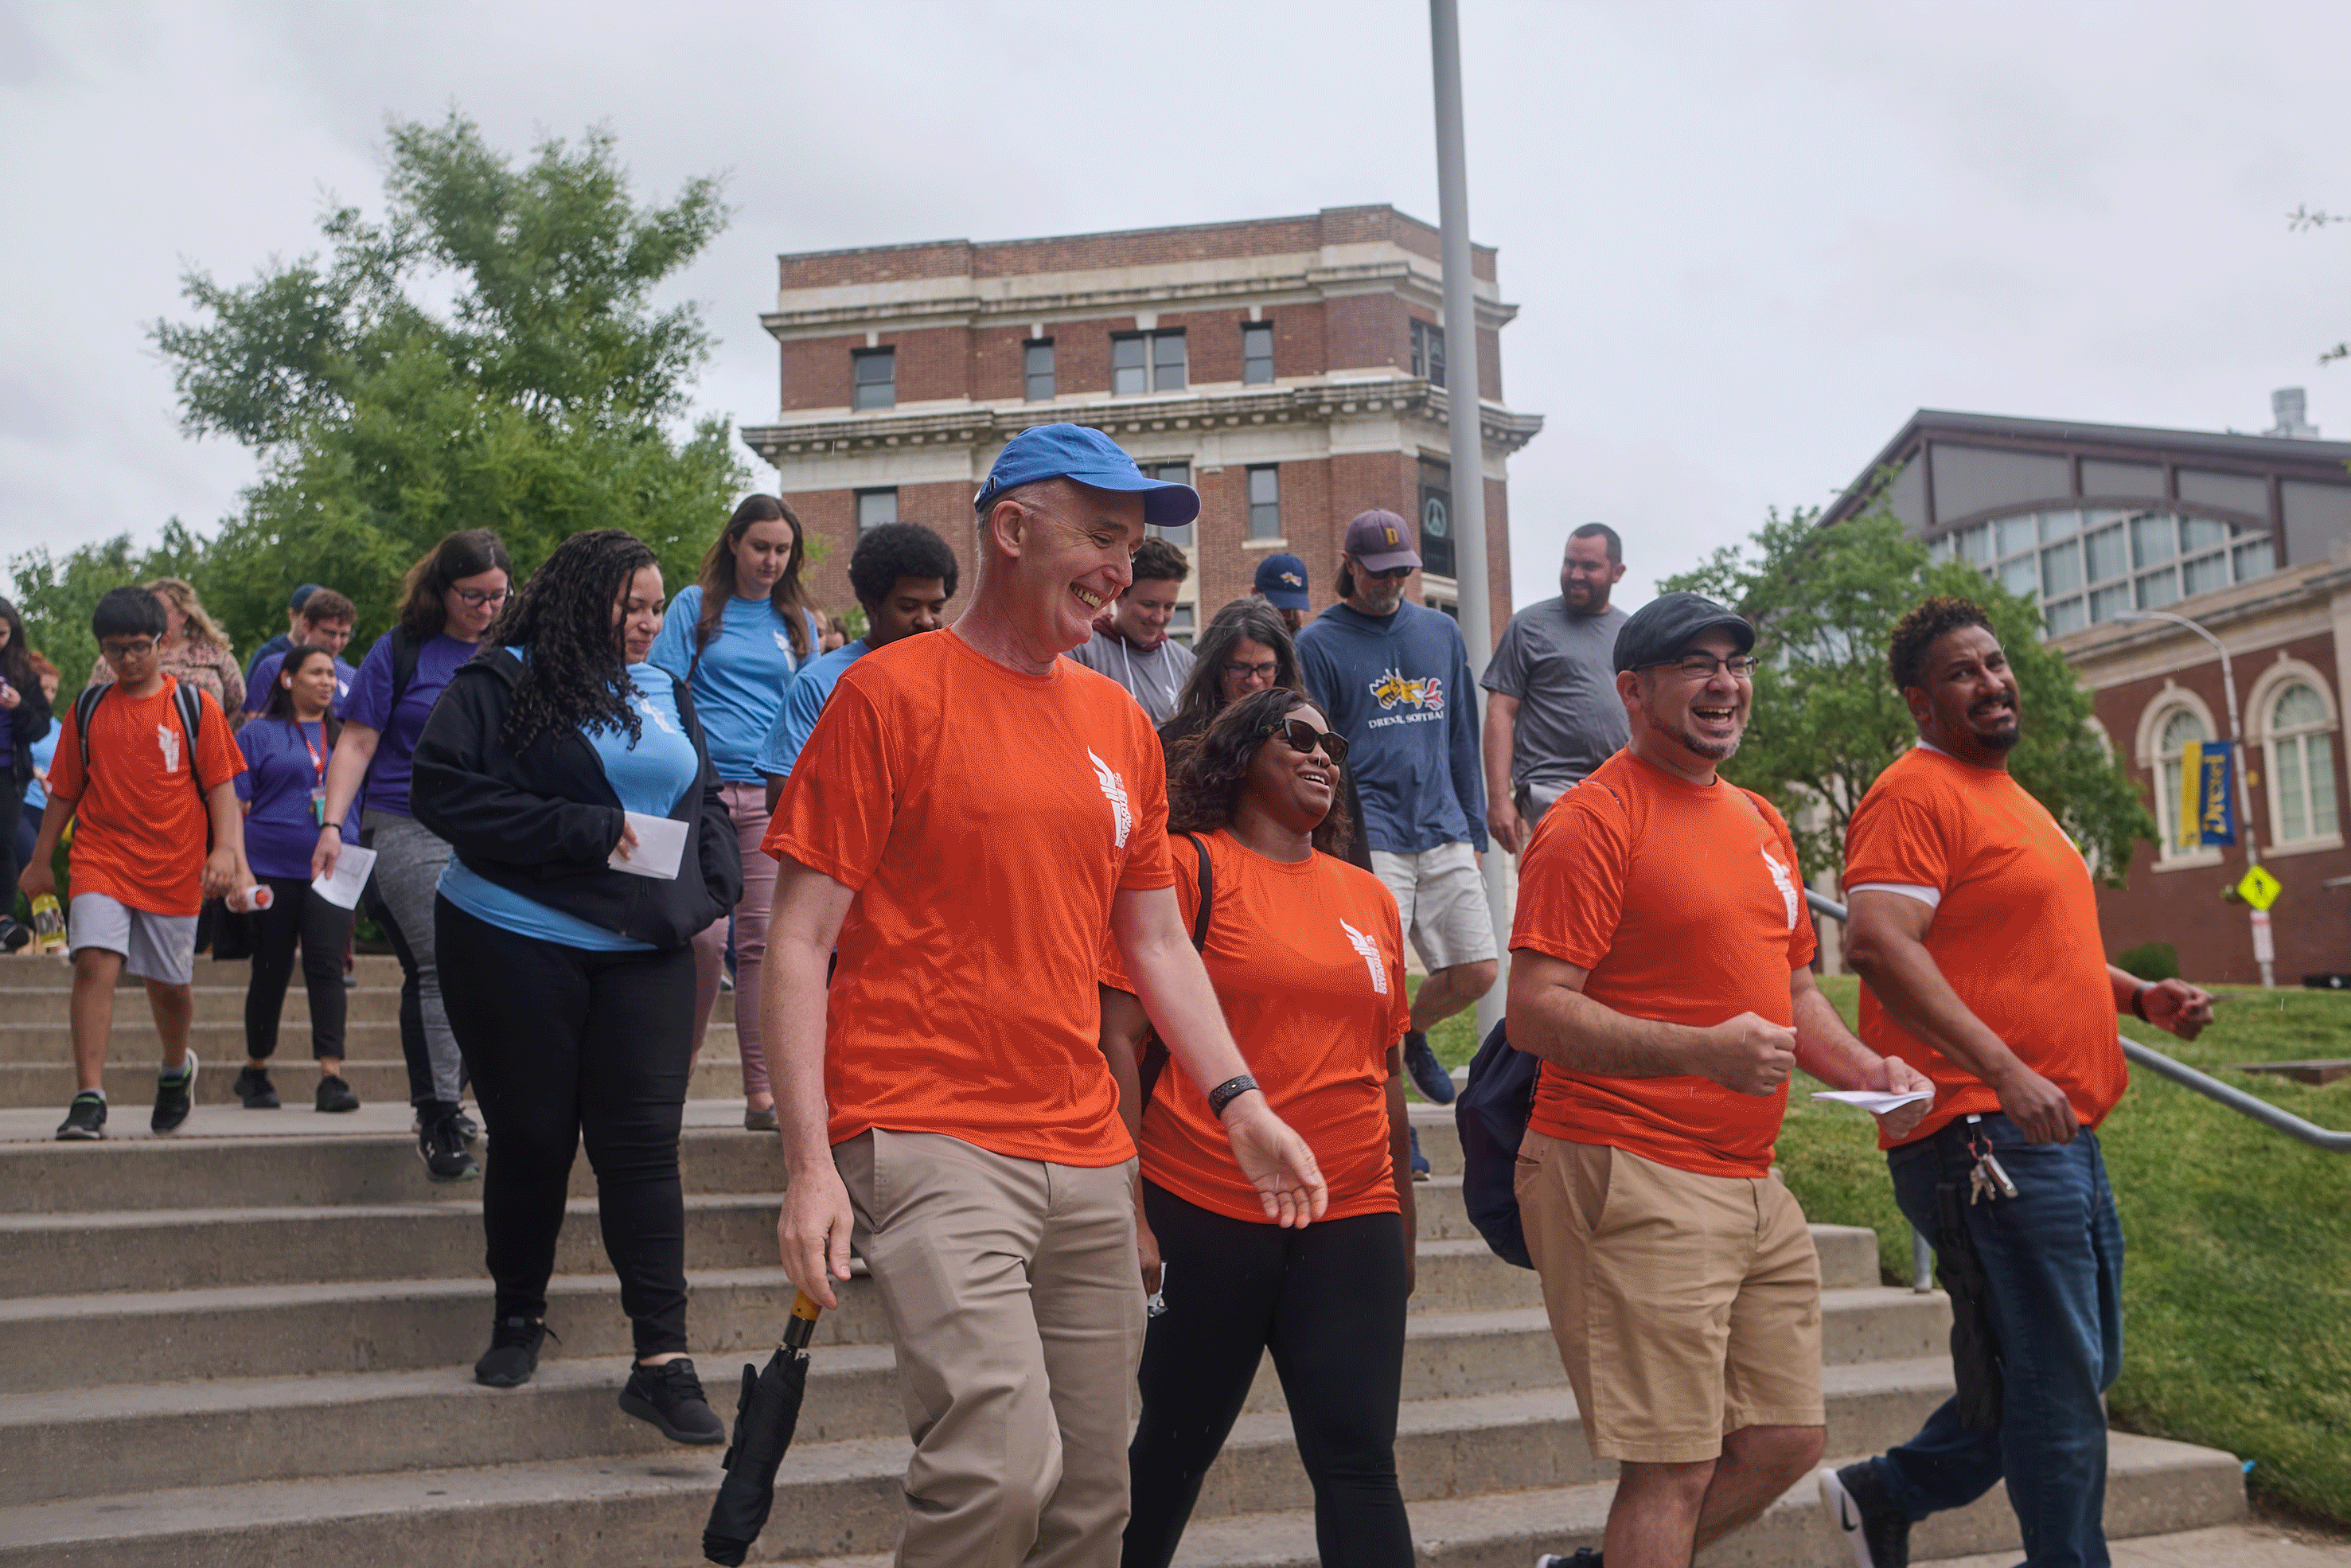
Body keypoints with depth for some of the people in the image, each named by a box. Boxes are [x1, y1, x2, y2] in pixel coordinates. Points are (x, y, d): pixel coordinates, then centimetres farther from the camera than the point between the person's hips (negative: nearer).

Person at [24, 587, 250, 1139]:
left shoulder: (195, 706, 2)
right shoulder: (88, 710, 8)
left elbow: (221, 786, 0)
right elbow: (64, 791, 15)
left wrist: (226, 850, -12)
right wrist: (40, 860, 17)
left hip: (174, 865, -1)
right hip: (100, 858, 1)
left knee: (170, 982, 9)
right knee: (94, 962, -17)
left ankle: (176, 1067, 38)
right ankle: (89, 1099, -16)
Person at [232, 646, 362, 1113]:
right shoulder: (260, 733, 4)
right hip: (272, 869, -1)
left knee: (326, 965, -9)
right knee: (272, 970, 7)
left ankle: (332, 1076, -12)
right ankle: (255, 1071, 24)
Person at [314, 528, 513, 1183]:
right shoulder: (400, 651, 2)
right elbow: (357, 743, 0)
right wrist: (332, 825, -9)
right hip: (407, 830, -3)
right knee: (441, 964, -14)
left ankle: (438, 1110, 18)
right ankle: (441, 1118, -10)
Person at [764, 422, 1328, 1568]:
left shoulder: (1120, 722, 14)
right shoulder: (891, 692, -5)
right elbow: (800, 941, -7)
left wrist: (1243, 1104, 8)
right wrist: (809, 1164, -13)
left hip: (1087, 1157, 6)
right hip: (928, 1141, -6)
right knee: (1002, 1463, -19)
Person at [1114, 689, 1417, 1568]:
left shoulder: (1369, 896, 13)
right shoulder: (1188, 866, -3)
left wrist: (1404, 1222, 19)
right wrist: (1129, 1212, -12)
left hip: (1351, 1218, 4)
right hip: (1204, 1215, -3)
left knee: (1360, 1456, -2)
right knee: (1177, 1447, 12)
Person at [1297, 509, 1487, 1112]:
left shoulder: (1441, 631, 15)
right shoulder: (1318, 643, 1)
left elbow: (1462, 739, 19)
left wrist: (1474, 831, 15)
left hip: (1445, 832, 5)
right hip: (1370, 836, -5)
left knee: (1476, 972, 3)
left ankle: (1413, 1036, 34)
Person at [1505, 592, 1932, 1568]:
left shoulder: (1761, 822, 16)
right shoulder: (1595, 818, -11)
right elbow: (1535, 1015, -18)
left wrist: (1864, 1070, 6)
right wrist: (1701, 1050, -28)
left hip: (1749, 1183, 9)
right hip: (1631, 1181, -9)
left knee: (1786, 1439, 14)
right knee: (1675, 1465, -4)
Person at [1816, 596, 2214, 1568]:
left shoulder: (2006, 796, 20)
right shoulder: (1915, 794, -11)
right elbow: (1878, 944, -25)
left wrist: (2141, 996, 14)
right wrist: (2004, 1069, -29)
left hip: (2063, 1134, 10)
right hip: (1986, 1136, -10)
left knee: (2078, 1371, 17)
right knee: (2058, 1388, -2)